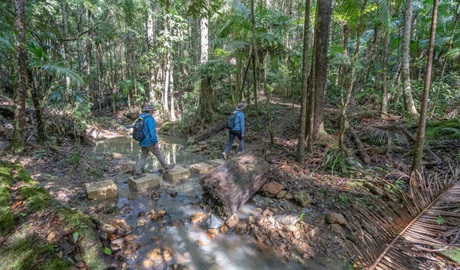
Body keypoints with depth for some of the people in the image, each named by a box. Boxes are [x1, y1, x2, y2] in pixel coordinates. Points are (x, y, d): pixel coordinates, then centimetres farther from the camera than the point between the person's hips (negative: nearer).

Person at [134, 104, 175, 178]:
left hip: (143, 141, 8)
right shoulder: (150, 119, -18)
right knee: (159, 154, 9)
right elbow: (152, 131, -25)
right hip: (149, 142, -8)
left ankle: (137, 173, 9)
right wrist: (156, 142, -21)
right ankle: (166, 167, 24)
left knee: (143, 157, 12)